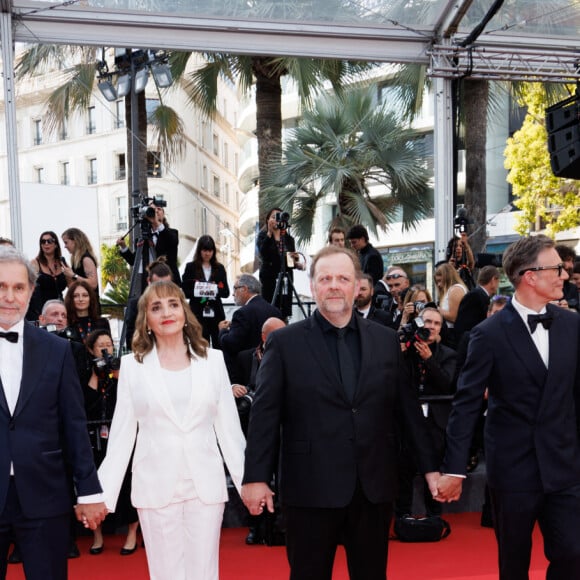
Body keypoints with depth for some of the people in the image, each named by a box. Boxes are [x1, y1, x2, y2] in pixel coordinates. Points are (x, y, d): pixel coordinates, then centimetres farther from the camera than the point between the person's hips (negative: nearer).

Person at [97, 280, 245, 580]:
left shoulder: (213, 360, 4)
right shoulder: (132, 365, 1)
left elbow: (229, 427, 5)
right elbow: (122, 434, 2)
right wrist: (102, 493, -3)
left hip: (206, 484, 1)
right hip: (155, 486, -1)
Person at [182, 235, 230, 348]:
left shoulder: (219, 268, 11)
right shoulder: (191, 267, 4)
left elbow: (226, 292, 7)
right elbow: (184, 291, -1)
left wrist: (216, 290, -12)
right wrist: (198, 292, -17)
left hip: (216, 312, 2)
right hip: (198, 313, -2)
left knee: (219, 345, 2)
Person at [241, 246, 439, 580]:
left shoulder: (386, 340, 7)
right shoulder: (285, 343, -1)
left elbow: (408, 407, 9)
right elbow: (265, 414, -3)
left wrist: (430, 466, 8)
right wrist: (256, 476, -7)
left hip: (375, 486, 3)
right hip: (311, 488, -2)